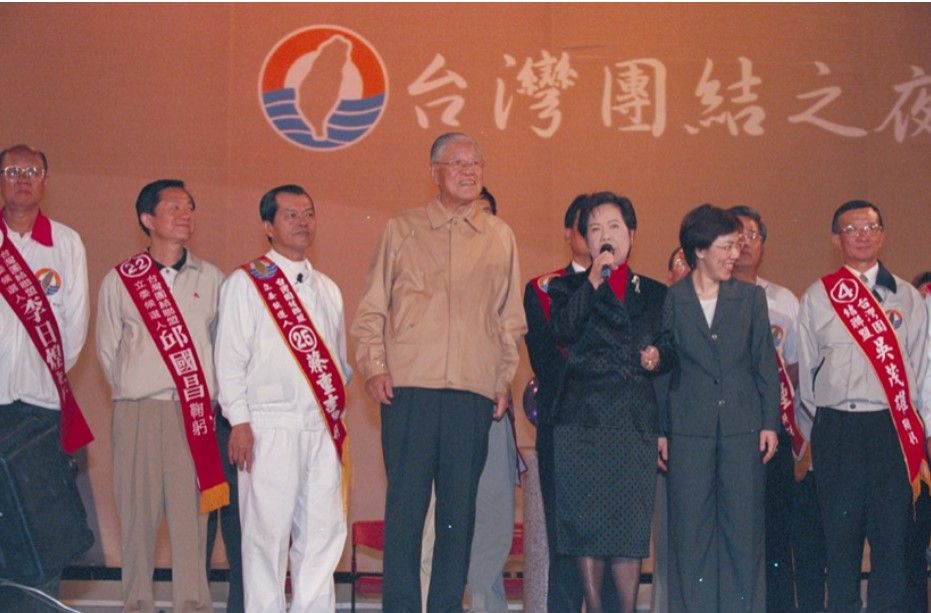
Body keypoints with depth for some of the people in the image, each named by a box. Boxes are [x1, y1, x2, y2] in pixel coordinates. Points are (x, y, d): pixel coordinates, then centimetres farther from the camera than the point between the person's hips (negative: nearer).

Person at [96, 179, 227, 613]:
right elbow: (107, 350, 12)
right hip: (138, 412, 0)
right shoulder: (119, 281, 6)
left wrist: (206, 392, 5)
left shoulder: (210, 279, 8)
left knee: (192, 511, -2)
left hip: (194, 414, 0)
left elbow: (224, 344, 10)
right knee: (138, 512, 0)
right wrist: (131, 390, 8)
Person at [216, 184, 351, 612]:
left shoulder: (328, 289, 19)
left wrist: (338, 408, 11)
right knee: (268, 529, -4)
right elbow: (230, 356, -4)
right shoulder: (246, 283, 1)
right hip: (270, 426, -5)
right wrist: (239, 421, -10)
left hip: (323, 426, 5)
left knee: (325, 529, 4)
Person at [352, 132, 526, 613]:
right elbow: (371, 308, 9)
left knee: (460, 507, 4)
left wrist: (504, 379, 8)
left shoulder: (500, 237, 14)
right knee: (405, 503, -3)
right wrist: (373, 367, -3)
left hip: (474, 392, 2)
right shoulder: (401, 230, 10)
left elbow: (511, 317, 16)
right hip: (409, 387, -2)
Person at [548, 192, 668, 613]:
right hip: (583, 419, -1)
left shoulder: (654, 293, 15)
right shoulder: (569, 287, 10)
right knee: (586, 521, -1)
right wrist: (593, 281, -11)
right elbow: (564, 332, -10)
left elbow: (671, 355, 20)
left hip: (636, 421, 1)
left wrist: (658, 359, -2)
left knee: (630, 523, -1)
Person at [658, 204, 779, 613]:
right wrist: (659, 430, 0)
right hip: (689, 431, -1)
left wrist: (770, 422, 2)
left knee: (744, 529, 4)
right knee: (690, 530, 3)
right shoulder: (670, 300, 1)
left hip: (743, 428, 2)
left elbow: (765, 364, 9)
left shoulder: (751, 297, 8)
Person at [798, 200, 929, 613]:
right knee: (841, 533, 4)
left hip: (894, 429, 0)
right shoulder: (817, 297, 7)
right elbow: (806, 367, 11)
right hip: (837, 428, 0)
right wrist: (819, 429, 10)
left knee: (892, 532, 2)